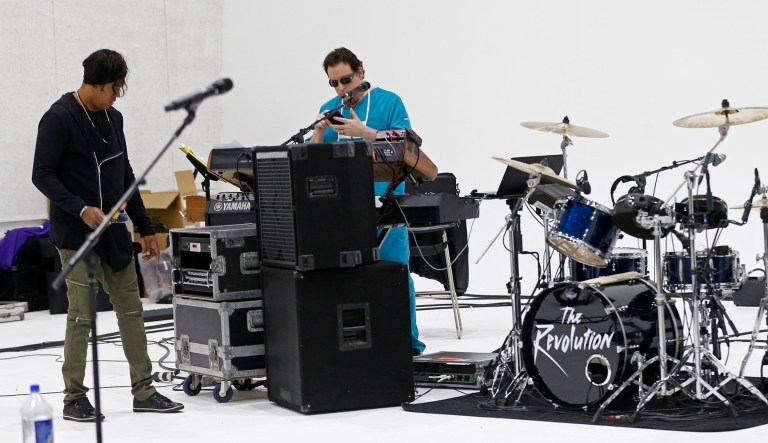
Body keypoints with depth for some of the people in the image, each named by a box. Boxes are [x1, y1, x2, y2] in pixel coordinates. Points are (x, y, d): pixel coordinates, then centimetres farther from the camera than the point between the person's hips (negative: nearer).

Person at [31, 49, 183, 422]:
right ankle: (74, 398, 8)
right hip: (76, 236, -7)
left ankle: (143, 391, 15)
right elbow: (42, 175, -13)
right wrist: (80, 210, -25)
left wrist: (145, 229, 18)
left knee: (131, 311, 8)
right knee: (81, 317, -3)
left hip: (114, 234, 7)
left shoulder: (112, 119, 12)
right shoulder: (59, 119, -11)